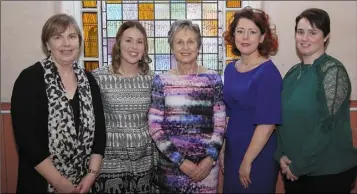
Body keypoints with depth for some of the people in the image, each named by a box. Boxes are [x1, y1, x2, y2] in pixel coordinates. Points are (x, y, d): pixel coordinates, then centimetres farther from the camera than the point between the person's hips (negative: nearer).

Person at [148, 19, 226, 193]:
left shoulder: (213, 79, 0)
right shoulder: (161, 81, -3)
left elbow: (220, 123, 1)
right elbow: (154, 126, -5)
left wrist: (210, 158, -10)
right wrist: (180, 161, -10)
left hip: (206, 163, 1)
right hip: (171, 164, 0)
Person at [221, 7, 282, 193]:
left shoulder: (268, 72, -16)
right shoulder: (230, 69, 3)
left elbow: (267, 123, -20)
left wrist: (247, 161, -18)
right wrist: (222, 148, 9)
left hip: (259, 155, -6)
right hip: (232, 151, 6)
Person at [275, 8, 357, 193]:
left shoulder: (333, 70, -13)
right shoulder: (293, 72, 5)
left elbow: (328, 125, -18)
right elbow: (283, 118, 8)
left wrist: (298, 165, -15)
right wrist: (281, 155, -5)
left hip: (328, 171, -6)